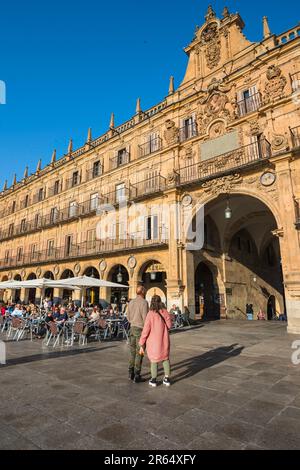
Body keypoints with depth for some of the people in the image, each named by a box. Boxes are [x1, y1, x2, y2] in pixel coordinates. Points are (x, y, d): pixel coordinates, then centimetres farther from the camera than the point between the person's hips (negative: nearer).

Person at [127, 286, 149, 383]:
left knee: (133, 352, 15)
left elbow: (128, 317, 12)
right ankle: (137, 375, 6)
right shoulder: (144, 302, -14)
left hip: (132, 328, 7)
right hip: (141, 329, -6)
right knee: (139, 353, 1)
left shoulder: (131, 302, 7)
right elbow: (145, 317, -18)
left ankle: (131, 373, 21)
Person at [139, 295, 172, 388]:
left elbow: (146, 330, -17)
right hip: (164, 340, 2)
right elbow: (169, 326, 0)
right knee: (166, 358, 22)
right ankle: (167, 379, 24)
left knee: (154, 360, 17)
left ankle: (153, 380, 24)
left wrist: (142, 345, -10)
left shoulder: (150, 314, -17)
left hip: (153, 341, -2)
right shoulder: (165, 312, -9)